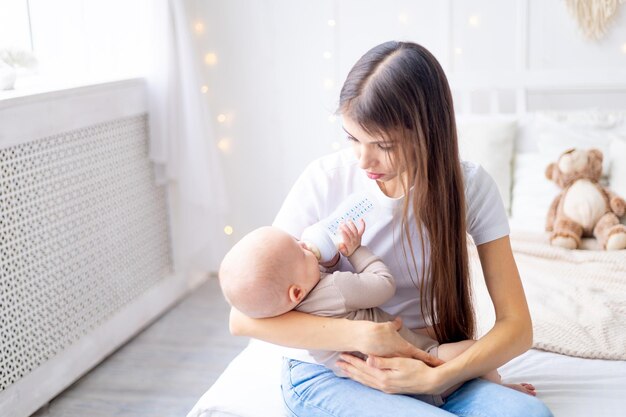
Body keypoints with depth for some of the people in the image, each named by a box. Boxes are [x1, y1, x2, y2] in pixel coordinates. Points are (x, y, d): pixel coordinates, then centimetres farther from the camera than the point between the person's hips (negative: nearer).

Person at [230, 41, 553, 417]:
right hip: (325, 372, -3)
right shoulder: (326, 179, -13)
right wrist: (362, 335, -24)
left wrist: (434, 378, -24)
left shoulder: (470, 186, -9)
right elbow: (244, 316, -14)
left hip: (421, 367, 3)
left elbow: (517, 326, -8)